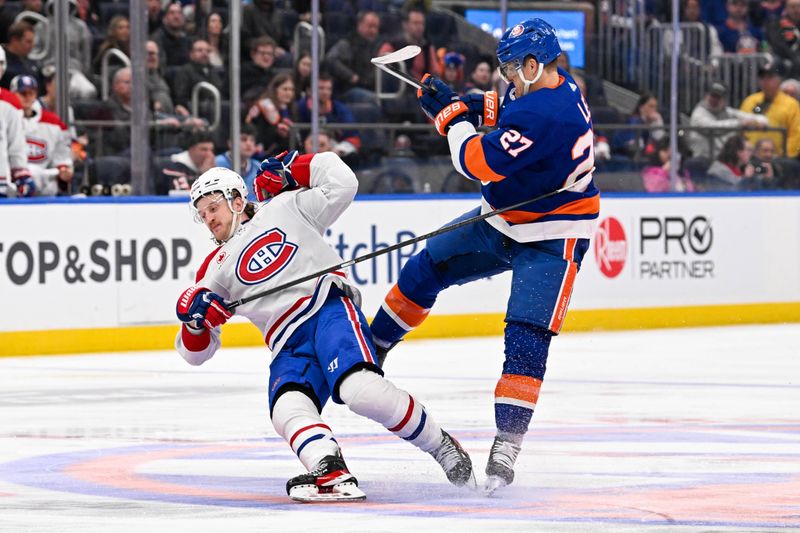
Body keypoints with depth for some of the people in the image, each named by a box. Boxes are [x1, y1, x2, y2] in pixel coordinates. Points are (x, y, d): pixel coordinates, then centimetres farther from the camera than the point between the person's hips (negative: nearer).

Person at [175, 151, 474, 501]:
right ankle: (331, 474, -51)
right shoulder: (217, 269, 24)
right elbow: (194, 351, 22)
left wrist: (290, 170, 9)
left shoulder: (285, 208, 17)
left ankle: (440, 446, -14)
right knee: (287, 411, -30)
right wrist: (195, 320, 0)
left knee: (360, 388, -32)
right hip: (289, 349, 4)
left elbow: (342, 184, 11)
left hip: (330, 308, -4)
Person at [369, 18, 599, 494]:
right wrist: (472, 106, -1)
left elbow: (480, 162, -27)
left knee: (526, 339, -16)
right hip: (504, 221, 10)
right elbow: (511, 112, 18)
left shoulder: (544, 115, -32)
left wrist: (450, 115, -10)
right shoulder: (559, 86, -3)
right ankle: (373, 346, 32)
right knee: (428, 266, 15)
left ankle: (507, 447, -16)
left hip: (550, 242, -10)